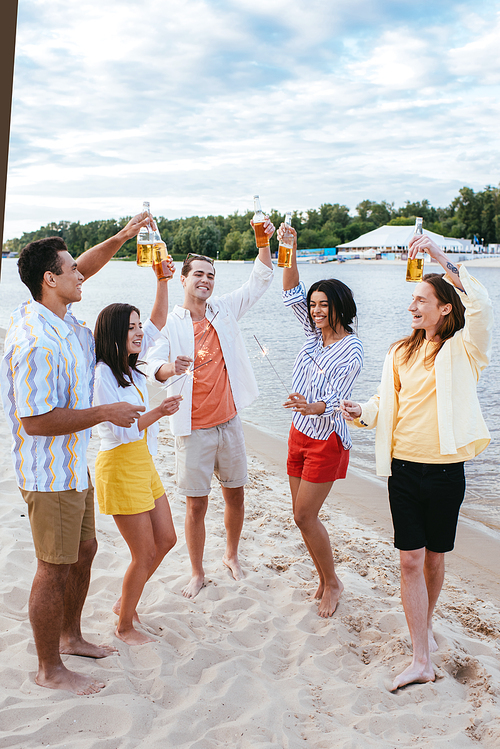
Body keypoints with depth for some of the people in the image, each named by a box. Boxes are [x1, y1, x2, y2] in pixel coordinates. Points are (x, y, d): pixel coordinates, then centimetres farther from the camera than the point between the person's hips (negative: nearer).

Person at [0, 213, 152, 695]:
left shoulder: (53, 316, 3)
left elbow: (80, 270, 22)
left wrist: (121, 238, 15)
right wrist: (105, 413, -22)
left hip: (72, 467, 10)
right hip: (50, 475, -10)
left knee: (83, 552, 21)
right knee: (55, 569, 3)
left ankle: (70, 637, 40)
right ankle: (49, 669, 20)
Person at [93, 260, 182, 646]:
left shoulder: (130, 365, 7)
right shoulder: (101, 374, -17)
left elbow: (158, 322, 11)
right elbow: (121, 429, -20)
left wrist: (163, 280, 2)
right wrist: (158, 412, -31)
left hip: (144, 463, 9)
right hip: (120, 466, -9)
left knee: (166, 539, 15)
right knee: (144, 554, 0)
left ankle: (125, 603, 33)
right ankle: (125, 626, 21)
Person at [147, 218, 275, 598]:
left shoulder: (225, 310, 4)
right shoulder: (170, 322, -7)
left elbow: (259, 281, 1)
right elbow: (155, 365, -17)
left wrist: (265, 242, -14)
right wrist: (172, 368, -41)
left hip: (229, 421, 4)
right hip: (194, 427, -3)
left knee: (235, 494, 15)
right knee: (196, 505, 4)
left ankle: (232, 555, 37)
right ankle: (197, 573, 21)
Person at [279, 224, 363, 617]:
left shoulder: (352, 348, -15)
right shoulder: (316, 333, 4)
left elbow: (337, 399, -22)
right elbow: (292, 293, 2)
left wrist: (313, 406, -44)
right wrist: (289, 250, -11)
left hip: (326, 440, -7)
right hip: (300, 433, 7)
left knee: (305, 516, -5)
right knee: (302, 515, 11)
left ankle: (332, 583, 15)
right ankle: (325, 580, 27)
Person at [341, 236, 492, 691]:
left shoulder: (462, 350, -6)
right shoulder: (401, 352, 10)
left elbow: (482, 307, -25)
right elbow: (386, 402, 14)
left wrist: (443, 259, -28)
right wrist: (363, 413, -8)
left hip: (444, 471, -3)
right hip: (403, 468, 3)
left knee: (435, 558, 13)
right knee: (410, 561, 2)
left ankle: (425, 626, 40)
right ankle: (422, 661, 10)